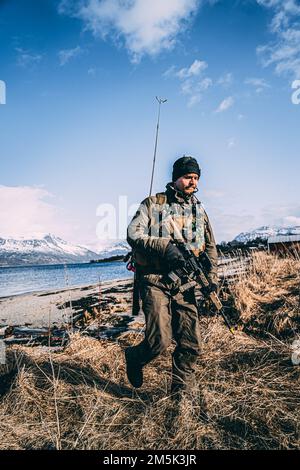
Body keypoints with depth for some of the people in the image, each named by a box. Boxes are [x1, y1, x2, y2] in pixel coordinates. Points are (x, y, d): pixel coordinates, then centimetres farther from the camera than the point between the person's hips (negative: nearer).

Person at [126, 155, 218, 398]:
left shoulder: (199, 210, 14)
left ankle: (180, 392, 24)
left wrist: (212, 276, 6)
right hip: (155, 282, -5)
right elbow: (133, 235, -9)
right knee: (160, 340, -10)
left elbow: (211, 247, 20)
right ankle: (134, 357, 24)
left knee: (191, 345, 4)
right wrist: (163, 246, -23)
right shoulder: (153, 204, 0)